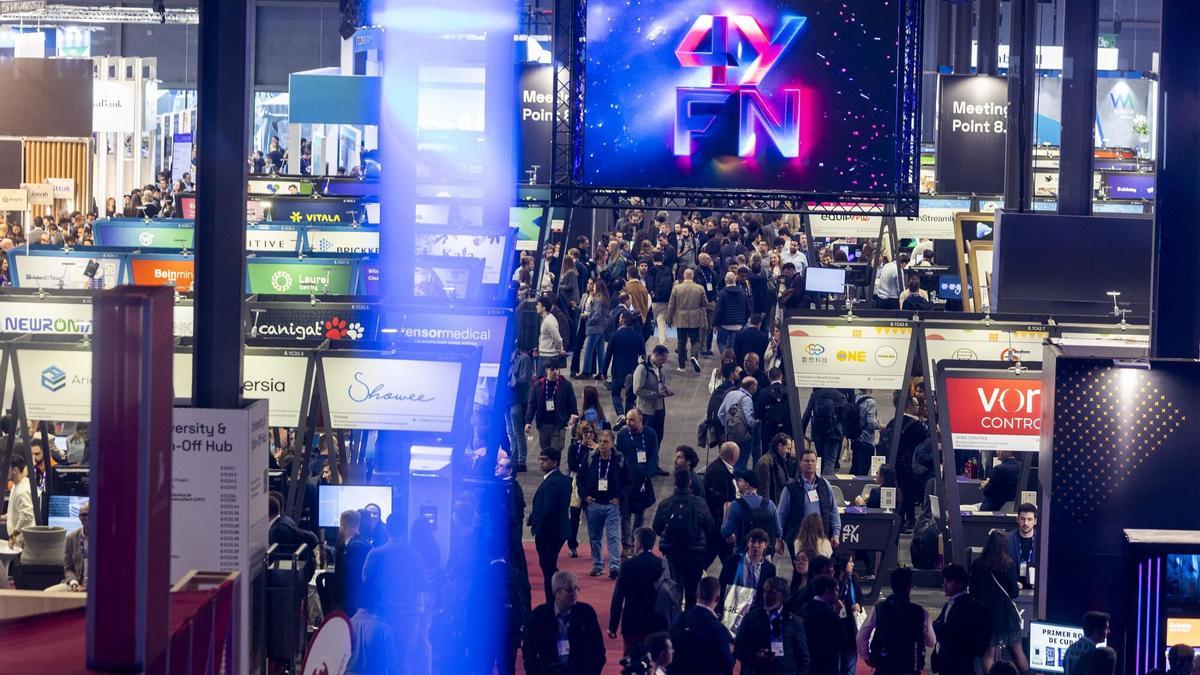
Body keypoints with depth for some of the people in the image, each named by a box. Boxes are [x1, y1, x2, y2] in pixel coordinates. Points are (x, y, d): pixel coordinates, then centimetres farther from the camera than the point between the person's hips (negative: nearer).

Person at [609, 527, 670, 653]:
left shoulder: (628, 565, -10)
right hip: (657, 624, 3)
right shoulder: (663, 565, -1)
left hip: (633, 623, -3)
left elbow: (618, 597, -9)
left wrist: (612, 627, -5)